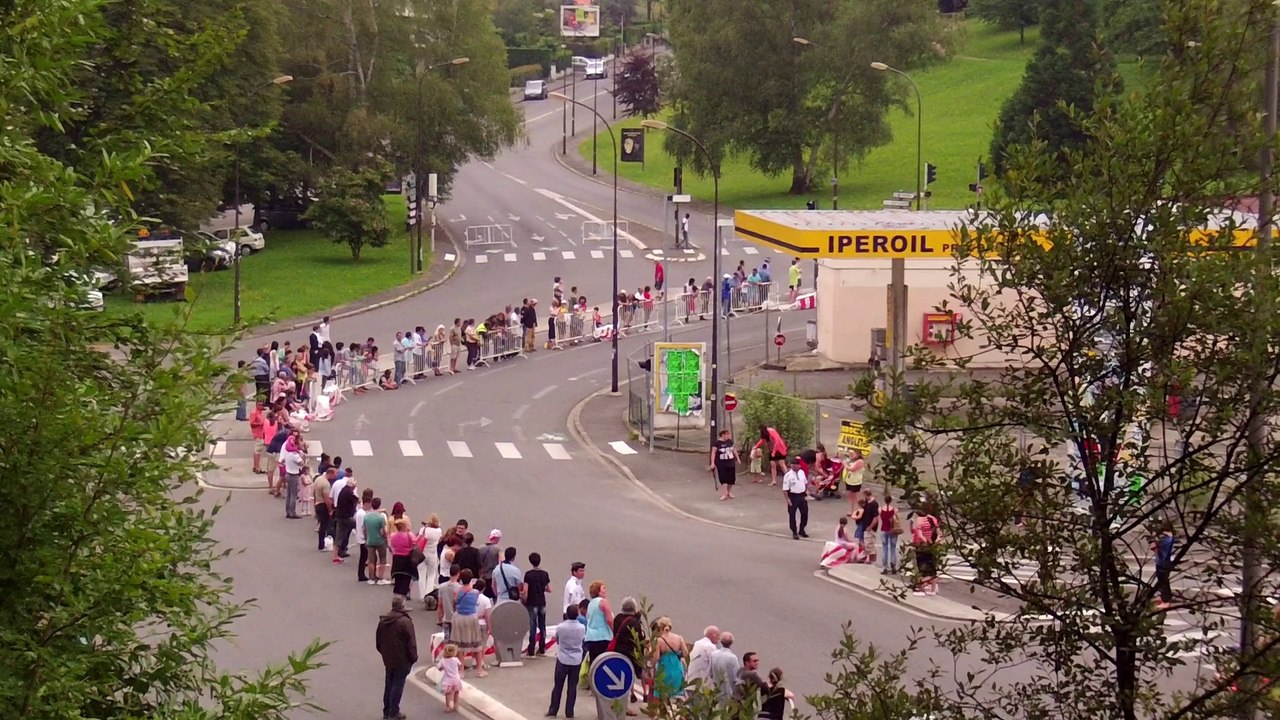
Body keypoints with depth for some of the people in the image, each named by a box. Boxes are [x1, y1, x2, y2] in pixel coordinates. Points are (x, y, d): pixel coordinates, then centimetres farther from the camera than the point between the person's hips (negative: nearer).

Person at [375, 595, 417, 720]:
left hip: (388, 659, 6)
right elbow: (411, 642, -16)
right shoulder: (405, 622, -19)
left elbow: (378, 641, 13)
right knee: (398, 685, 0)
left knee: (389, 684, 16)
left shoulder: (383, 621, 3)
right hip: (402, 660, -6)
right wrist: (413, 657, -5)